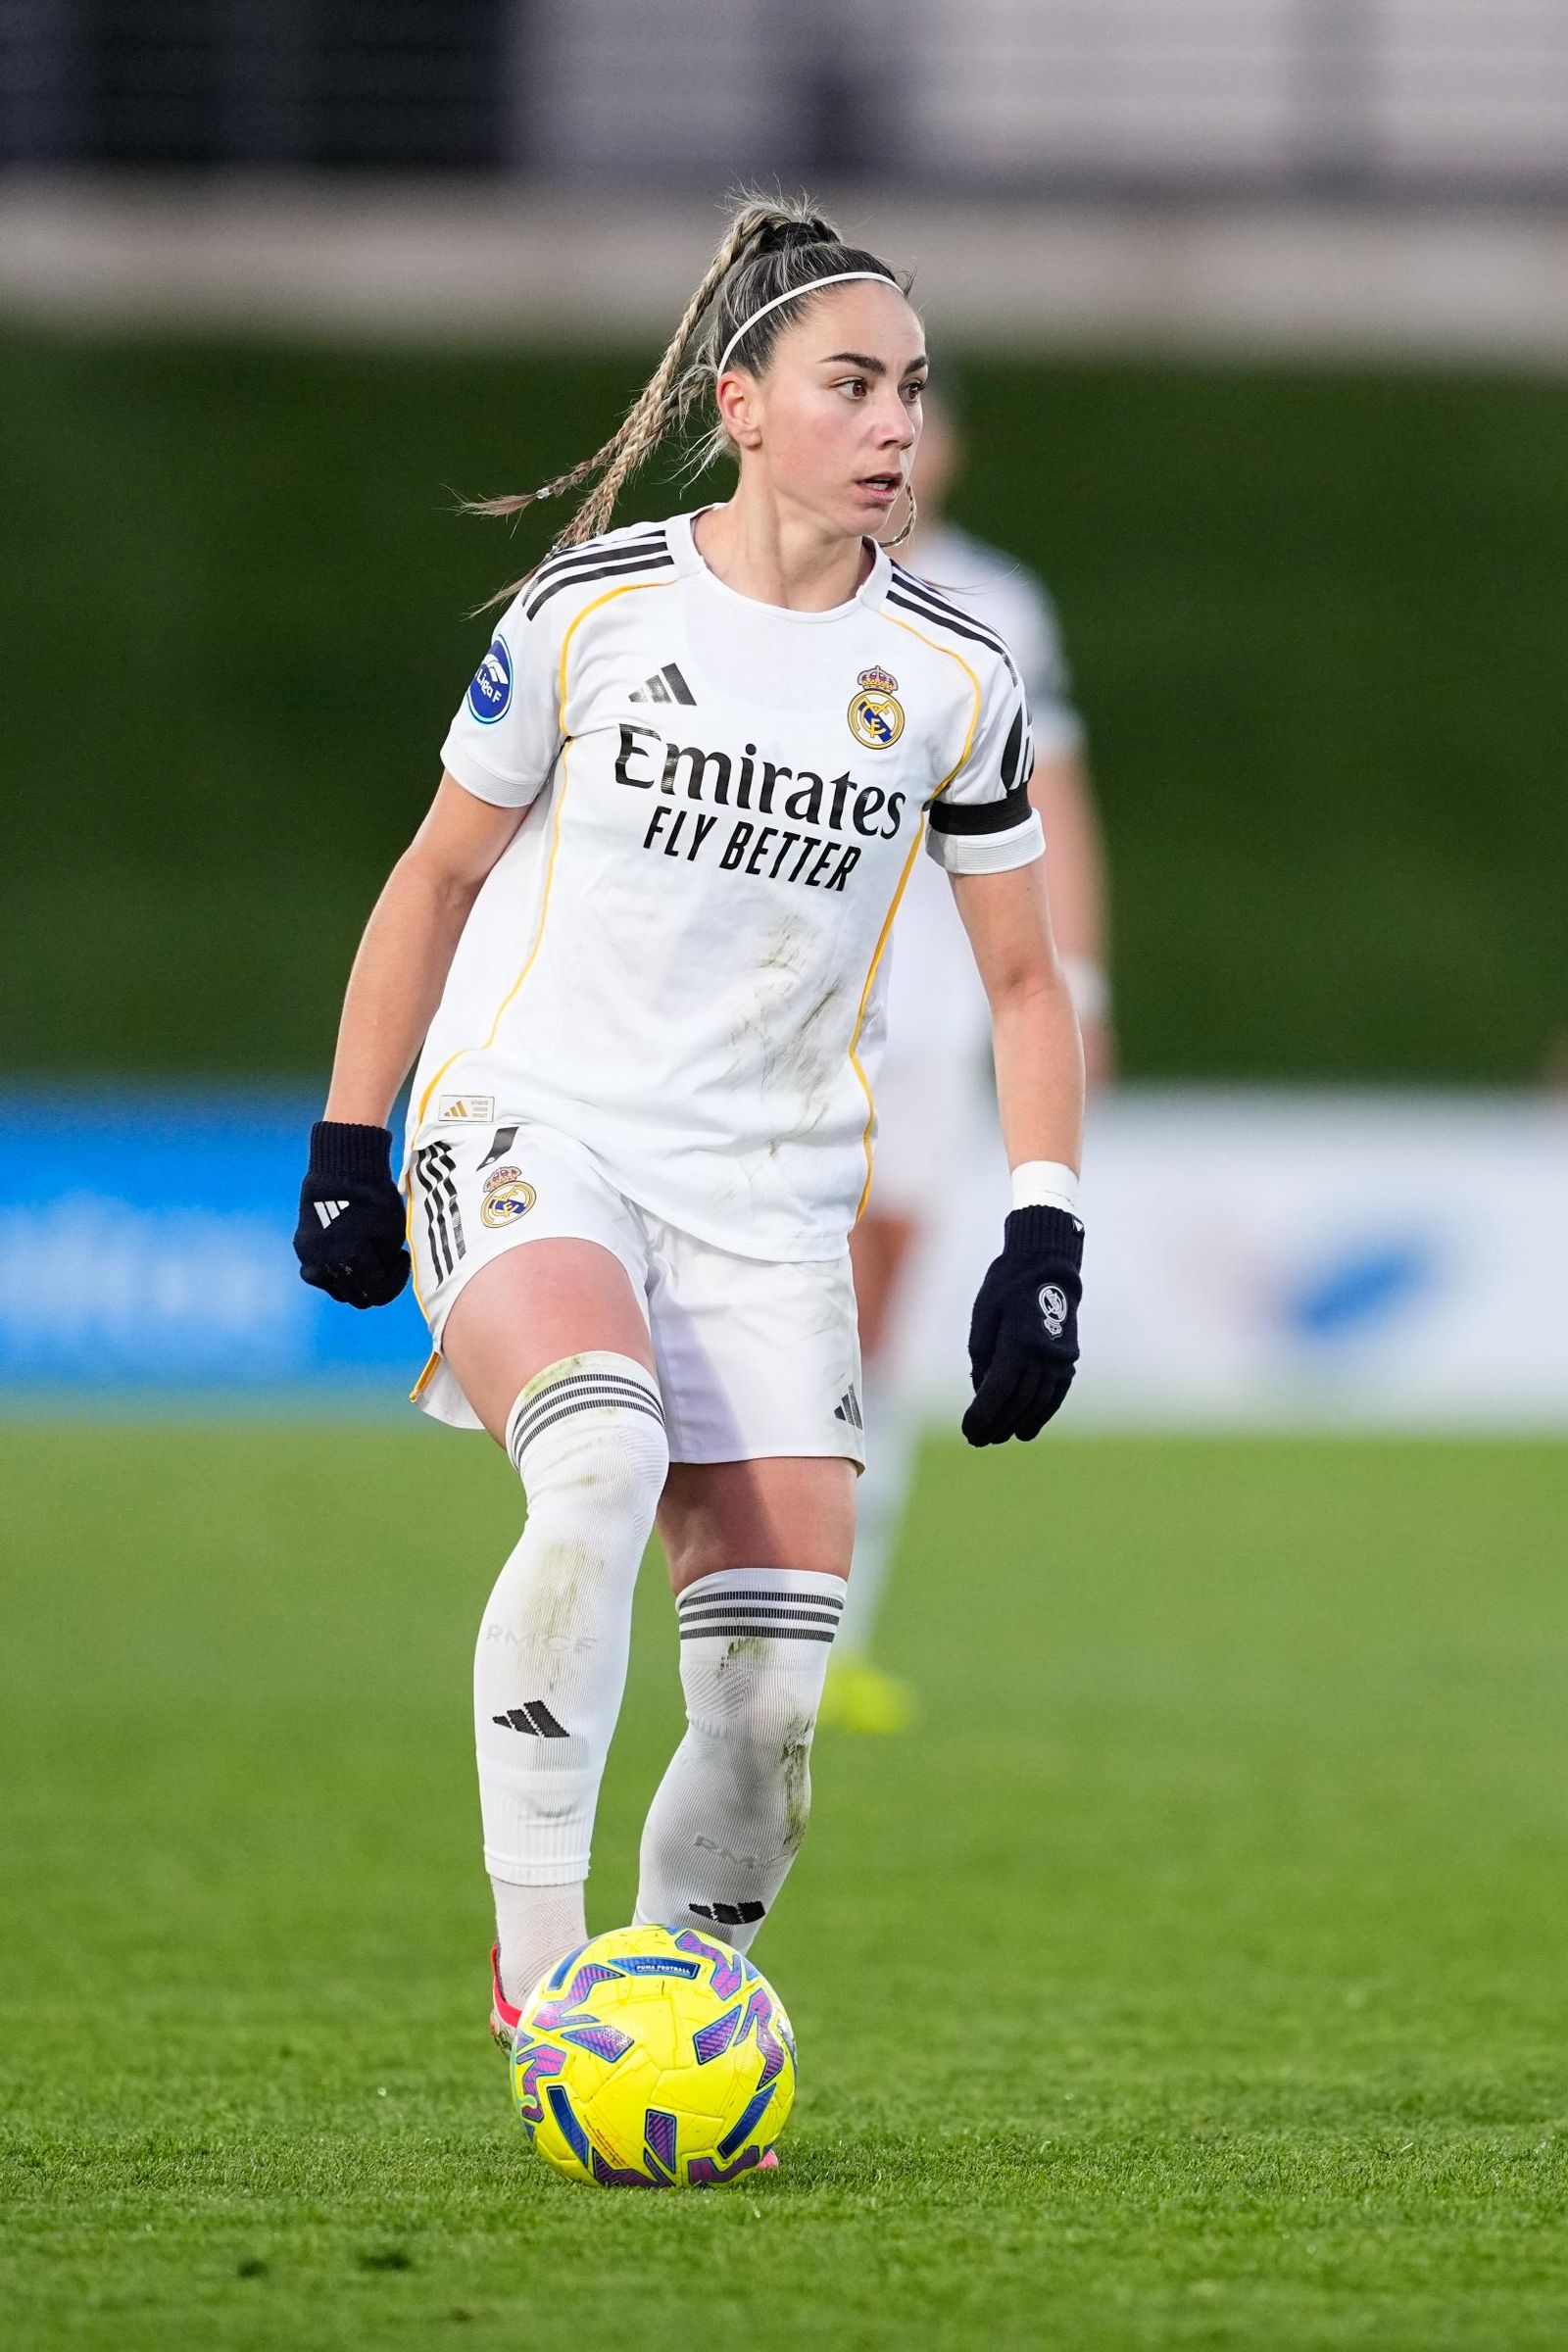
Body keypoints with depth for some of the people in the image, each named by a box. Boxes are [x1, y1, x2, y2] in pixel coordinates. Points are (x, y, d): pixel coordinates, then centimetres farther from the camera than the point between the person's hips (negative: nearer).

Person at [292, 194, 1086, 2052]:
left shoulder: (953, 679, 3)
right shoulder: (594, 609, -3)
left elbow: (1023, 980, 13)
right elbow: (438, 874, 9)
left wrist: (1044, 1239, 2)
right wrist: (347, 1150, 7)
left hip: (770, 1202, 3)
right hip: (527, 1131, -3)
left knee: (780, 1691, -8)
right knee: (603, 1460, -34)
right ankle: (536, 1960, -28)